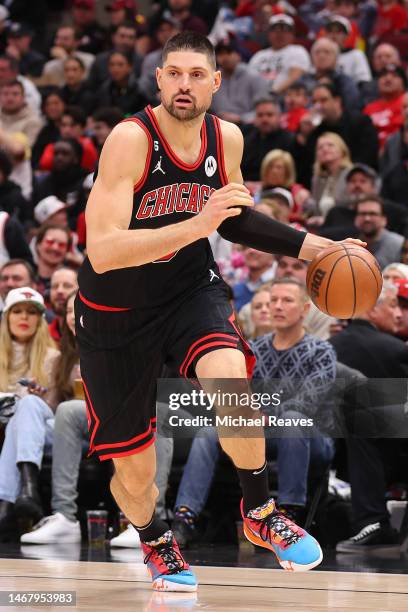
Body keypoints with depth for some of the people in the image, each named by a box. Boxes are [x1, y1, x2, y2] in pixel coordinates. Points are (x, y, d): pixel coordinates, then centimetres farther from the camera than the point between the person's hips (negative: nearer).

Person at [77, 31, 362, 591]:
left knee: (230, 377, -32)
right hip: (118, 309, -2)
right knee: (134, 473, 7)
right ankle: (156, 542, 42)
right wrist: (197, 225, -41)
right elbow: (102, 253, -33)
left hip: (191, 289, 3)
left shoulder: (227, 138, -6)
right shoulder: (130, 139, -24)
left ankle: (259, 514, -9)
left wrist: (312, 246, 7)